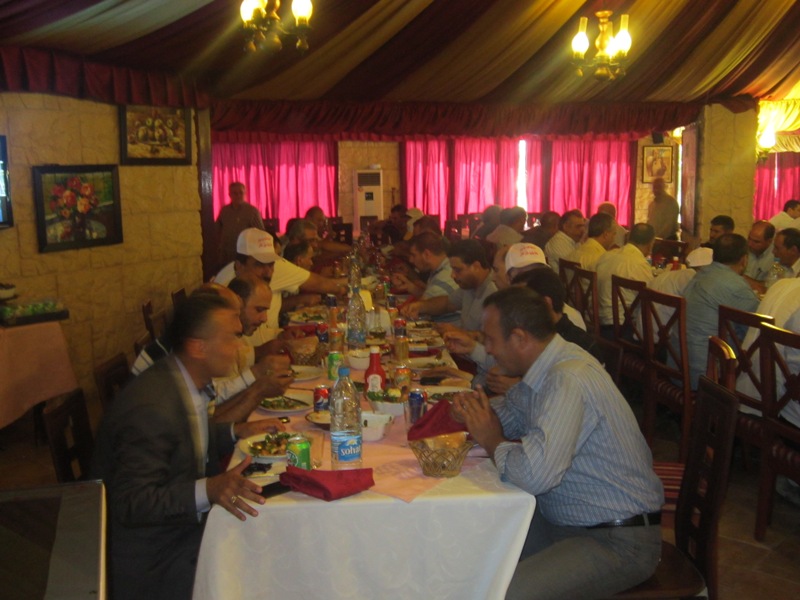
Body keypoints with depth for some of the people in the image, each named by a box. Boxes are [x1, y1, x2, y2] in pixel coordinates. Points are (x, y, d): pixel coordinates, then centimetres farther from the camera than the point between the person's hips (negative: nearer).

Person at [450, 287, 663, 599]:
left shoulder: (569, 381, -27)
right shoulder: (546, 367, 2)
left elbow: (534, 474, -36)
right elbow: (510, 411, 20)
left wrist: (491, 440, -16)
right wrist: (476, 410, -3)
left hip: (617, 541, -9)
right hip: (565, 520, 9)